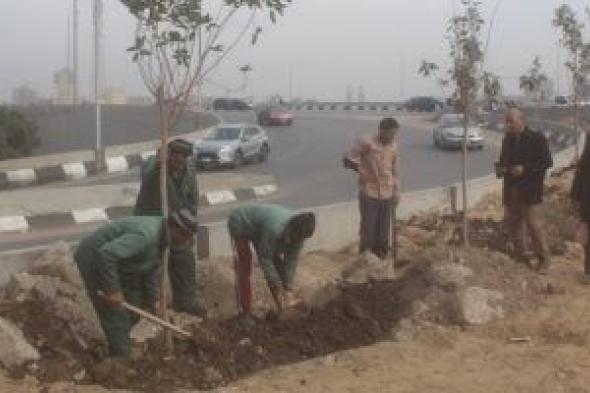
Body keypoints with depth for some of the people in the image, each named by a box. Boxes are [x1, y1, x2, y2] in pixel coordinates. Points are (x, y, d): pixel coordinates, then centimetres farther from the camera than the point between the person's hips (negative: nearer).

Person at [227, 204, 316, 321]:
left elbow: (291, 260, -14)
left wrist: (288, 289, -17)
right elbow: (265, 259, -32)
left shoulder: (298, 231, -22)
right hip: (240, 224, -7)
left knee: (278, 264, 2)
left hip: (258, 227, 7)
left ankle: (283, 309, 12)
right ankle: (245, 313, -7)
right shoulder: (274, 228, -43)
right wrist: (278, 288, -25)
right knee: (243, 269, -15)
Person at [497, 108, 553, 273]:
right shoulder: (507, 139, 11)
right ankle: (521, 254, 26)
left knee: (532, 224, -7)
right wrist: (500, 168, -3)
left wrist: (525, 169, -20)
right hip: (511, 189, 6)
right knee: (512, 222, 10)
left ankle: (544, 258, 6)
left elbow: (547, 162, -10)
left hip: (529, 190, -6)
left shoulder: (537, 138, -8)